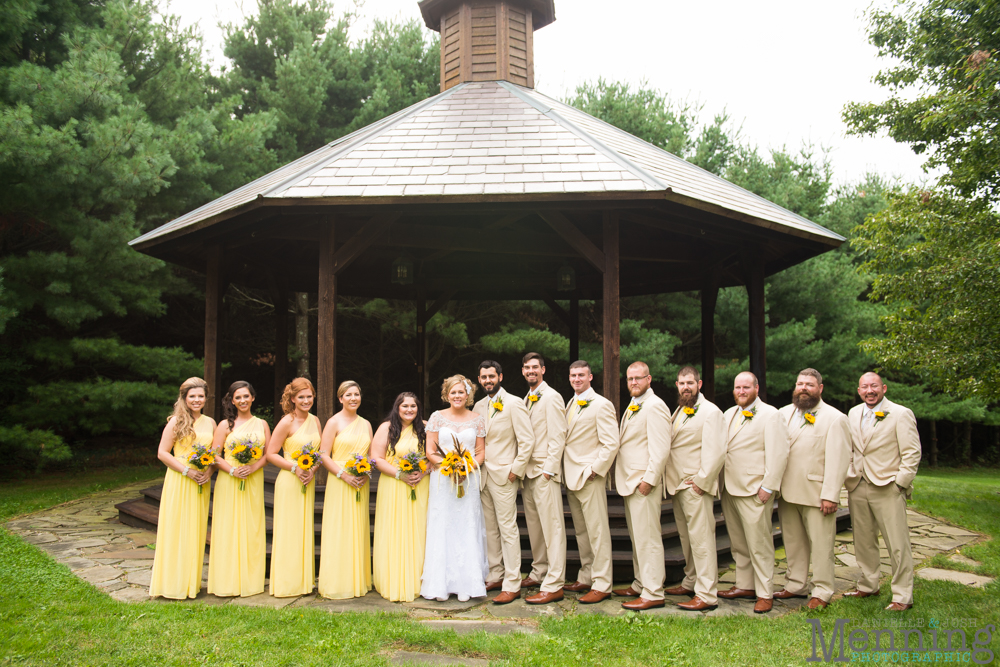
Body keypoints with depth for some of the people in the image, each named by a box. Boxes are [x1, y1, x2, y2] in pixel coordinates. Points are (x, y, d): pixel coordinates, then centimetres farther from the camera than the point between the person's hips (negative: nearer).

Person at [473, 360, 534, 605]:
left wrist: (515, 470, -13)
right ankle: (495, 576, 22)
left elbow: (527, 441, -11)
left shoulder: (514, 403, -8)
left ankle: (512, 585, 0)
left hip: (504, 476, -7)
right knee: (490, 529, 12)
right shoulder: (479, 406, 13)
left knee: (508, 529, -5)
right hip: (483, 476, 7)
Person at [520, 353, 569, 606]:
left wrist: (548, 469, -17)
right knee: (534, 526, 13)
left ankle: (554, 585, -7)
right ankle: (539, 573, 24)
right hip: (527, 471, 9)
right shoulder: (526, 399, 17)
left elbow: (558, 437, -13)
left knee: (552, 527, -7)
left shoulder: (551, 397, -8)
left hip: (545, 471, -8)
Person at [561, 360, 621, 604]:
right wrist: (565, 471, 11)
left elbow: (611, 443, -14)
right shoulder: (570, 405, 16)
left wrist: (594, 470, -16)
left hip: (590, 477, -8)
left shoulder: (601, 405, -9)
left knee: (597, 531, -5)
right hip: (571, 477, 8)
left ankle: (602, 584, 0)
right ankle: (586, 577, 23)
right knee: (581, 531, 14)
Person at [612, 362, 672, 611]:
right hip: (630, 482, 10)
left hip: (644, 483, -10)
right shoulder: (632, 407, 18)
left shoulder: (654, 406, -13)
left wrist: (649, 479, -21)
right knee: (637, 537, 15)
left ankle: (653, 593, -2)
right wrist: (626, 479, 17)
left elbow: (660, 449, -19)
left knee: (648, 538, -6)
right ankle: (640, 584, 24)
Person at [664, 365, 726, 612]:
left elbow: (716, 452, -16)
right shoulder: (679, 411, 19)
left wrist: (701, 482, -16)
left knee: (701, 539, -9)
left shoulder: (710, 412, -9)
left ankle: (706, 595, -8)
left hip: (696, 487, -9)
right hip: (678, 485, 9)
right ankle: (691, 582, 26)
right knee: (686, 538, 15)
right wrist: (672, 481, 13)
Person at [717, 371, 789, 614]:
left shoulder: (770, 415, -5)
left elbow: (778, 453, -12)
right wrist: (721, 483, 12)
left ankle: (764, 594, 3)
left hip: (754, 492, -7)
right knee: (738, 543, 13)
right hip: (729, 489, 7)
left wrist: (768, 487, -15)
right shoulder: (729, 415, 17)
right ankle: (745, 585, 24)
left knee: (759, 543, -4)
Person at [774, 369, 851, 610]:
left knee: (820, 544, 0)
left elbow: (838, 460, -9)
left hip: (816, 494, -5)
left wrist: (830, 495, -14)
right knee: (793, 542, 12)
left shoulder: (834, 418, -4)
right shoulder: (784, 413, 13)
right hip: (787, 491, 5)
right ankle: (796, 585, 24)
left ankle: (821, 592, 10)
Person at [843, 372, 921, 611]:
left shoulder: (901, 414, -5)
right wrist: (849, 476, 11)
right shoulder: (853, 414, 12)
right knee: (863, 541, 13)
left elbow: (912, 454, -7)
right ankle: (868, 586, 27)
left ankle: (902, 596, 4)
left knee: (897, 544, -4)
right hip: (858, 488, 6)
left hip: (888, 488, -6)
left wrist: (899, 483, -11)